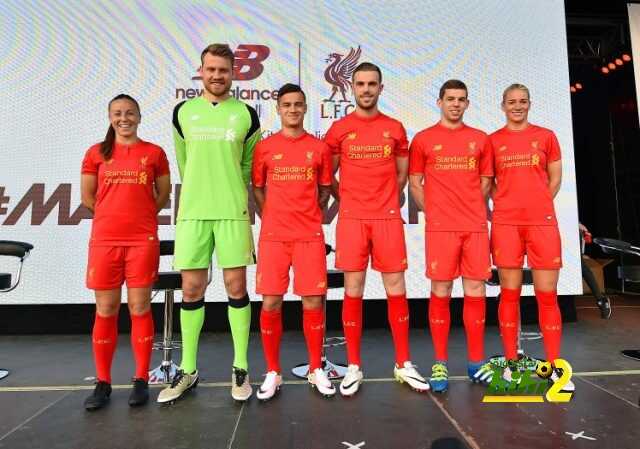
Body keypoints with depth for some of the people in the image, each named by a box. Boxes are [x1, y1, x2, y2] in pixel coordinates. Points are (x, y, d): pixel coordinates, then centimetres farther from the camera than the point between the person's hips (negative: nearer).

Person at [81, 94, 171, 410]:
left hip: (142, 240, -1)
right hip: (104, 240, 2)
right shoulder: (96, 153, 9)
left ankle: (141, 380, 13)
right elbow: (87, 197, 11)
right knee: (105, 311, 6)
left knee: (140, 309, 2)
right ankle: (103, 382, 18)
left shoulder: (154, 152, 6)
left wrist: (139, 216, 7)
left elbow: (163, 194, 10)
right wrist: (117, 215, 10)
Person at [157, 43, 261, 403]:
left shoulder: (246, 114, 6)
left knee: (237, 287, 0)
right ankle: (188, 370, 19)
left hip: (233, 212, -1)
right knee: (192, 290, 5)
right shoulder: (183, 112, 11)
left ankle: (241, 368, 14)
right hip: (192, 211, 2)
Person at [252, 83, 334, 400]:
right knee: (270, 303, 0)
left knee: (313, 302, 2)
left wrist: (306, 216, 10)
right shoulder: (264, 147, 5)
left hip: (310, 235, 0)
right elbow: (257, 190, 13)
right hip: (273, 235, 0)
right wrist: (273, 219, 7)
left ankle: (316, 370, 19)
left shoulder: (319, 148, 6)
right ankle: (273, 372, 17)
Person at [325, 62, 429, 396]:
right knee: (353, 291, 2)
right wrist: (349, 200, 5)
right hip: (352, 219, -1)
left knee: (396, 289, 4)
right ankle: (353, 367, 14)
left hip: (388, 219, 2)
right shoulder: (339, 129, 5)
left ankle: (403, 364, 18)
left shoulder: (395, 128, 10)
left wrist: (385, 200, 11)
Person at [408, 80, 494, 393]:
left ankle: (476, 362, 18)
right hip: (440, 227, -2)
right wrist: (433, 212, -2)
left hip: (476, 226, 3)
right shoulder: (423, 139, 6)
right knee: (440, 292, -1)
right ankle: (440, 364, 10)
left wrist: (472, 209, 5)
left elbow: (485, 181, 17)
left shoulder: (480, 139, 13)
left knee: (475, 291, 5)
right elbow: (415, 183, 6)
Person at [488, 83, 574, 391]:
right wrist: (505, 205, 2)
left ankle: (554, 366, 12)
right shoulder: (492, 141, 8)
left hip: (543, 222, 1)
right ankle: (511, 362, 13)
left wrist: (536, 205, 6)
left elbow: (555, 178, 14)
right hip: (505, 224, -1)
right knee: (509, 294, 3)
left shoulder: (546, 137, 11)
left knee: (547, 295, 1)